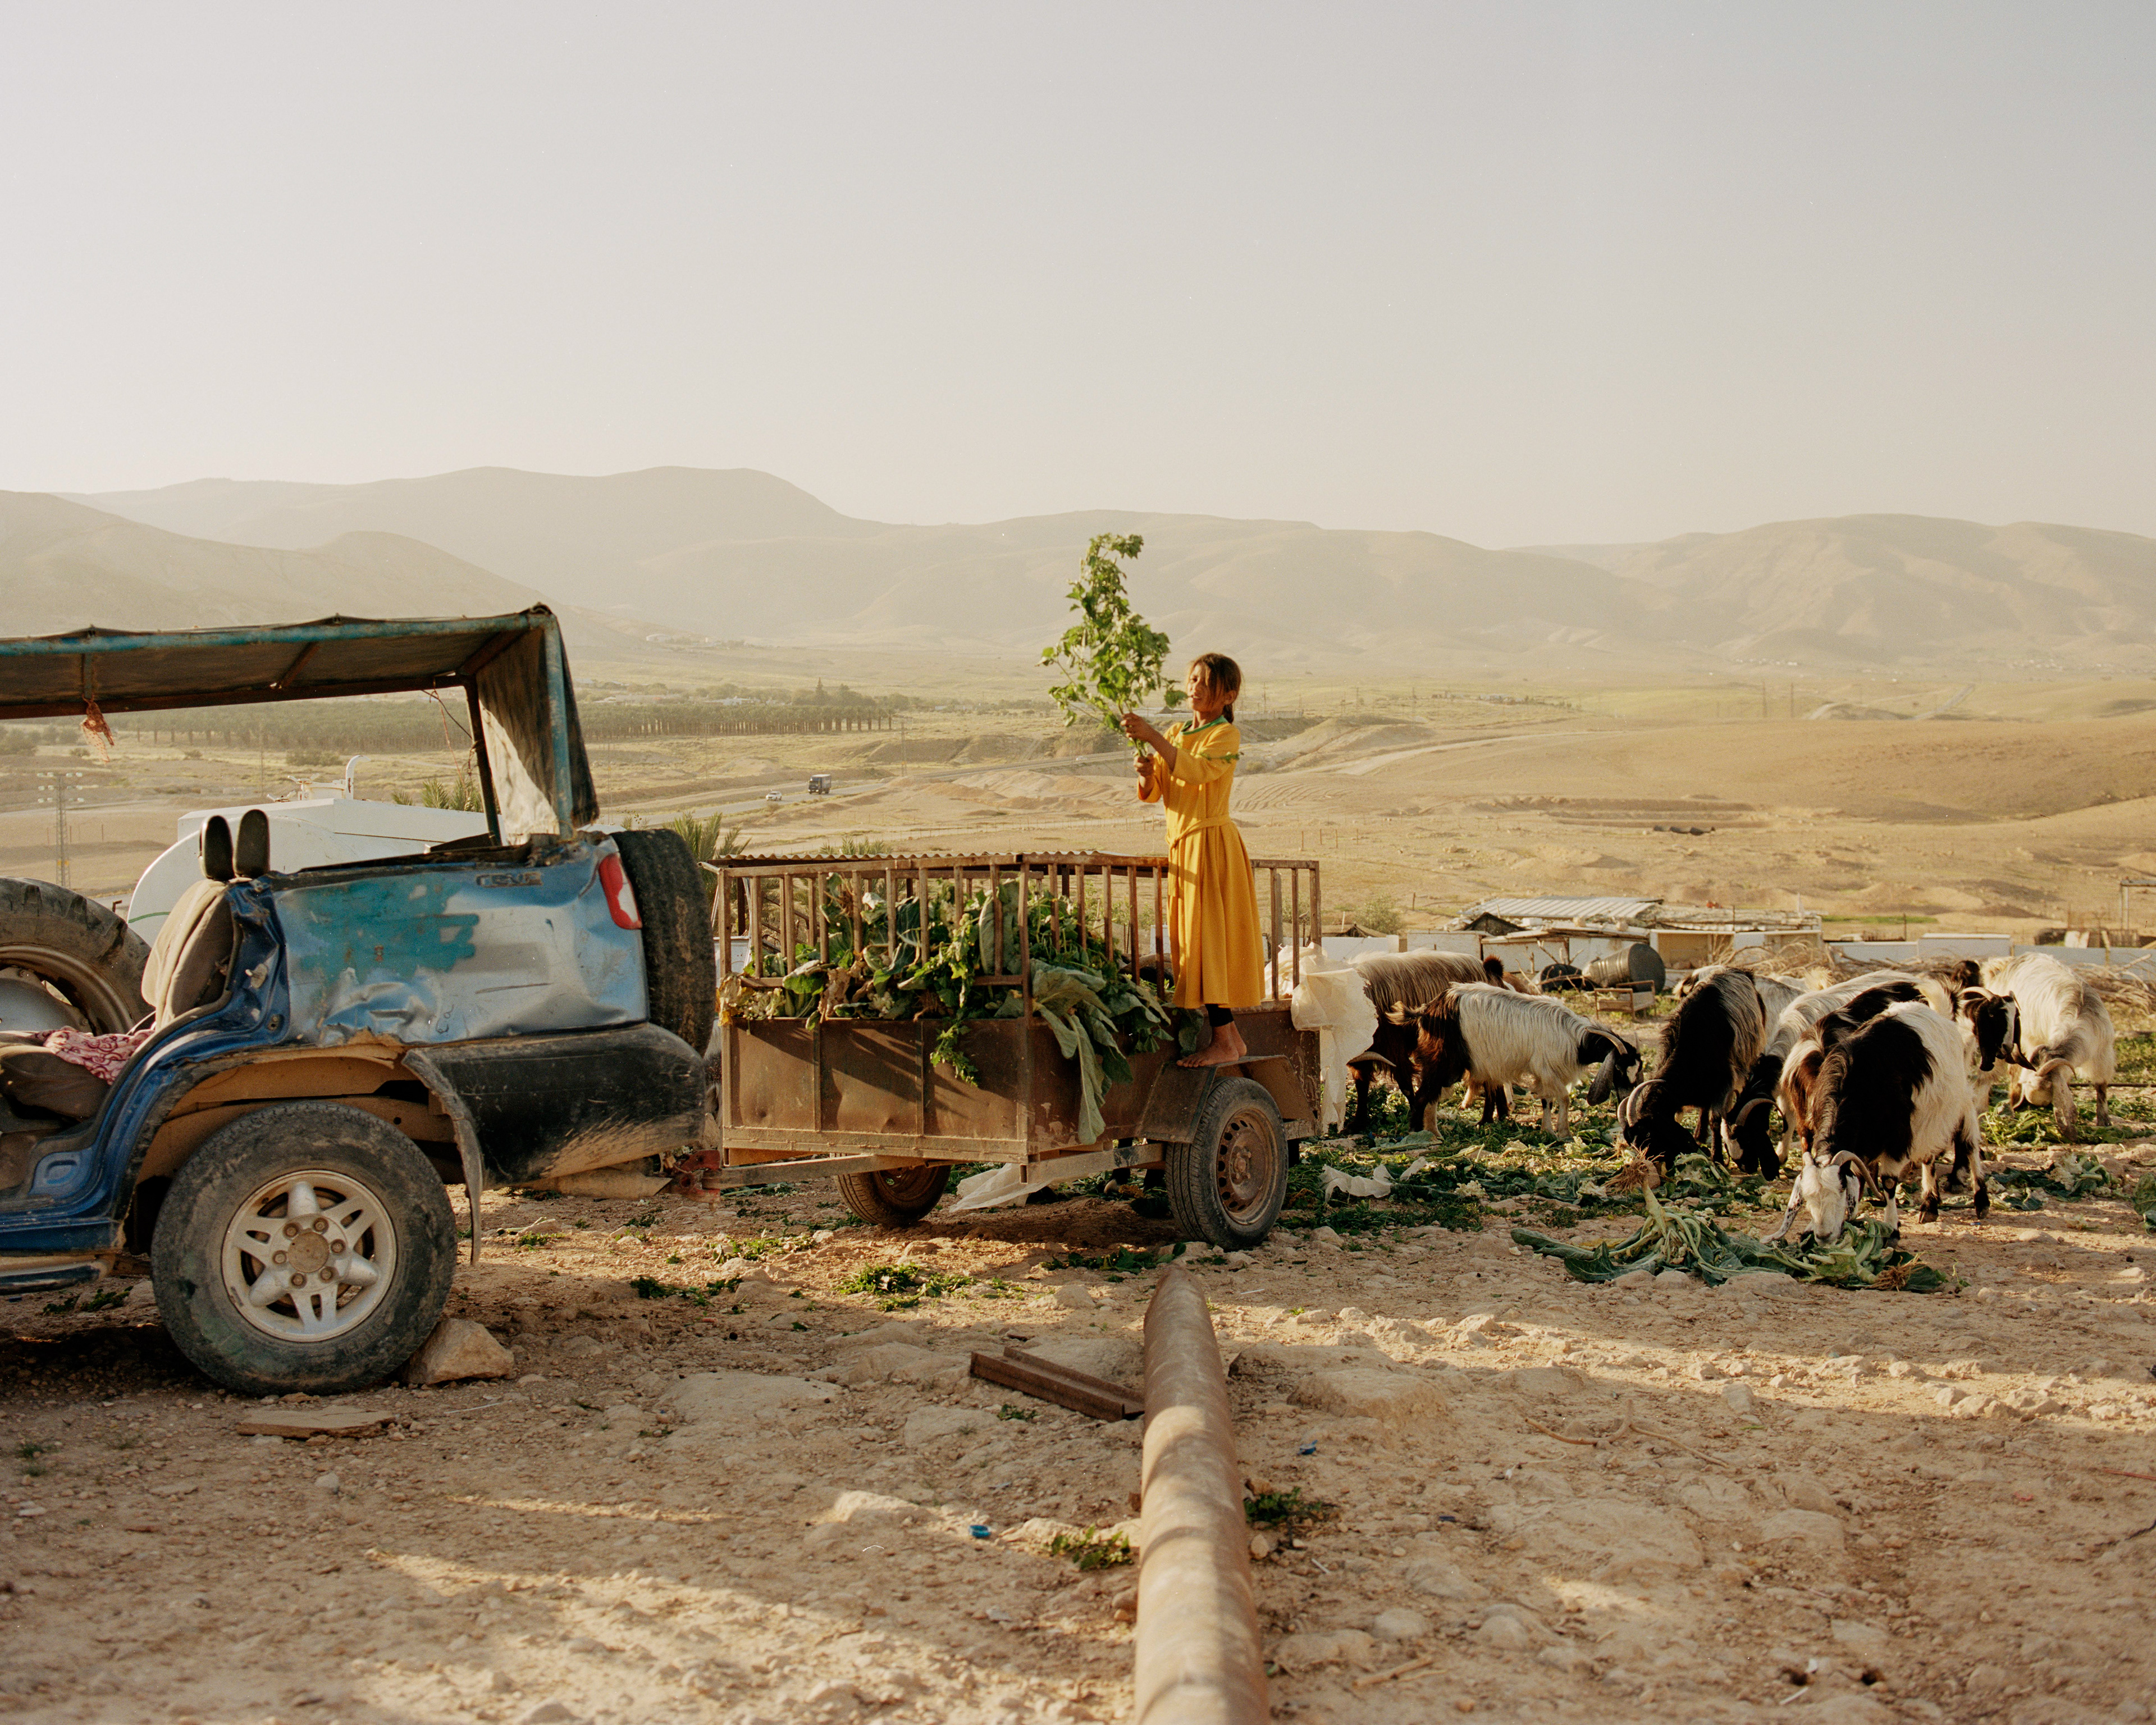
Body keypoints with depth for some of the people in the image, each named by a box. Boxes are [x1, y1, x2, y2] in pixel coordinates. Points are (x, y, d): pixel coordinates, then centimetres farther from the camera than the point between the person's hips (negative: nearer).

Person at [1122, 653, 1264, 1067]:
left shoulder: (1226, 735, -6)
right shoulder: (1176, 734, 15)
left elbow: (1197, 770, -26)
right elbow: (1152, 793, 9)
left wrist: (1152, 736, -30)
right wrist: (1146, 773, -13)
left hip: (1211, 844, -8)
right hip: (1182, 845, 8)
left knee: (1209, 937, -9)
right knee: (1195, 942, 8)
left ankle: (1224, 1043, -7)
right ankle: (1231, 1038, 13)